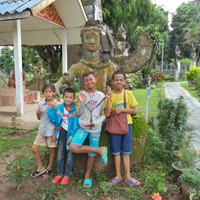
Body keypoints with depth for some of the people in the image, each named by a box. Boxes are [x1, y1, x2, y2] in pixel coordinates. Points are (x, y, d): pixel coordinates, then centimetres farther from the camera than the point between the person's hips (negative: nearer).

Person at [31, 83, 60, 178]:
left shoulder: (57, 105, -11)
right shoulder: (41, 104, 2)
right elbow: (39, 118, 13)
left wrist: (56, 133, -11)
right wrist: (38, 113, -9)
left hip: (52, 131, -4)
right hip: (42, 130, 5)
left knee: (52, 150, 11)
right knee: (34, 148, 7)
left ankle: (49, 168, 32)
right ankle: (40, 168, 25)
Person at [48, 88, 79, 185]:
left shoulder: (76, 110, -16)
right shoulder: (59, 108, -3)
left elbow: (76, 125, -13)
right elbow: (53, 120, -4)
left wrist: (71, 137, -15)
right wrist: (52, 109, -14)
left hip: (71, 133, -4)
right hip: (62, 132, 4)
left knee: (69, 155, 9)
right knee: (60, 154, 15)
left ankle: (67, 175, 27)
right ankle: (59, 174, 32)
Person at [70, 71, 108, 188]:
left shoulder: (101, 96, -3)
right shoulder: (82, 94, -3)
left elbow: (104, 114, -1)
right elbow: (79, 113, -2)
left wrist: (95, 123, -17)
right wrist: (81, 103, -20)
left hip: (96, 128, 0)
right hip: (83, 127, 1)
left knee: (92, 154, 7)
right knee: (73, 147, -20)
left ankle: (87, 176, 28)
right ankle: (100, 150, -5)